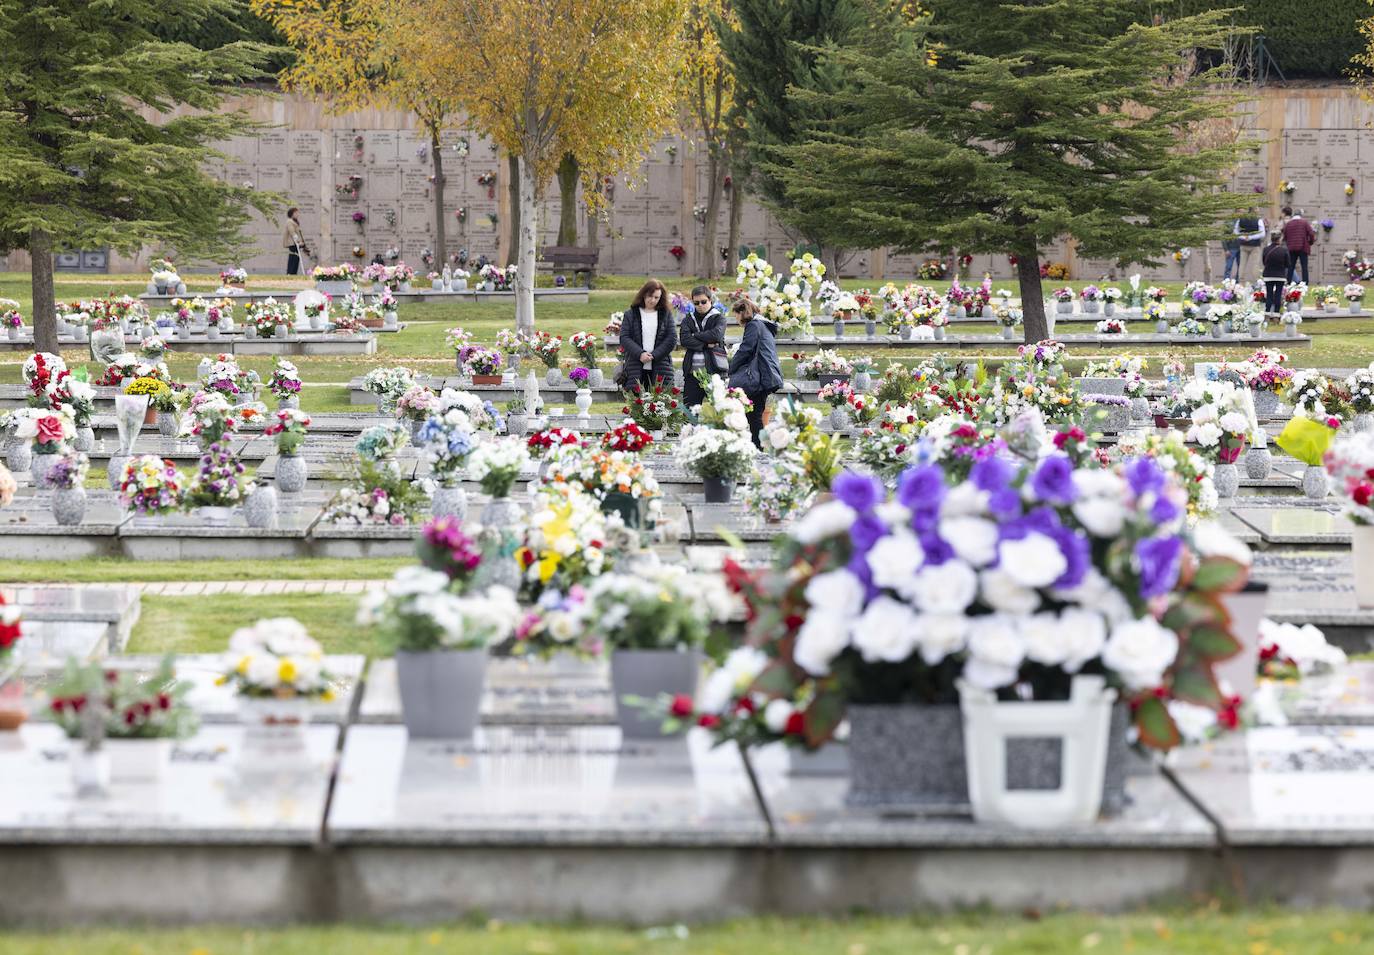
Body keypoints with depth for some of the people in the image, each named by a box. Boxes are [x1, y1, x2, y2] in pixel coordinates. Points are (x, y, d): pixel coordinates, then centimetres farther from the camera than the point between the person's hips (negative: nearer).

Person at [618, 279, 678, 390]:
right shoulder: (631, 314, 8)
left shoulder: (666, 314, 10)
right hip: (636, 370, 0)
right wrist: (640, 354, -13)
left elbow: (672, 339, 3)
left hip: (660, 370, 0)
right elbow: (624, 338, 1)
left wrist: (654, 355, -8)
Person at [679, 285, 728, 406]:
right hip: (692, 370, 3)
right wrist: (706, 345, -10)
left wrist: (695, 336, -4)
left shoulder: (718, 317, 6)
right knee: (690, 408, 2)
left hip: (714, 369, -3)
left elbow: (716, 335, -13)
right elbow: (684, 339, -3)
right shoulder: (688, 319, 14)